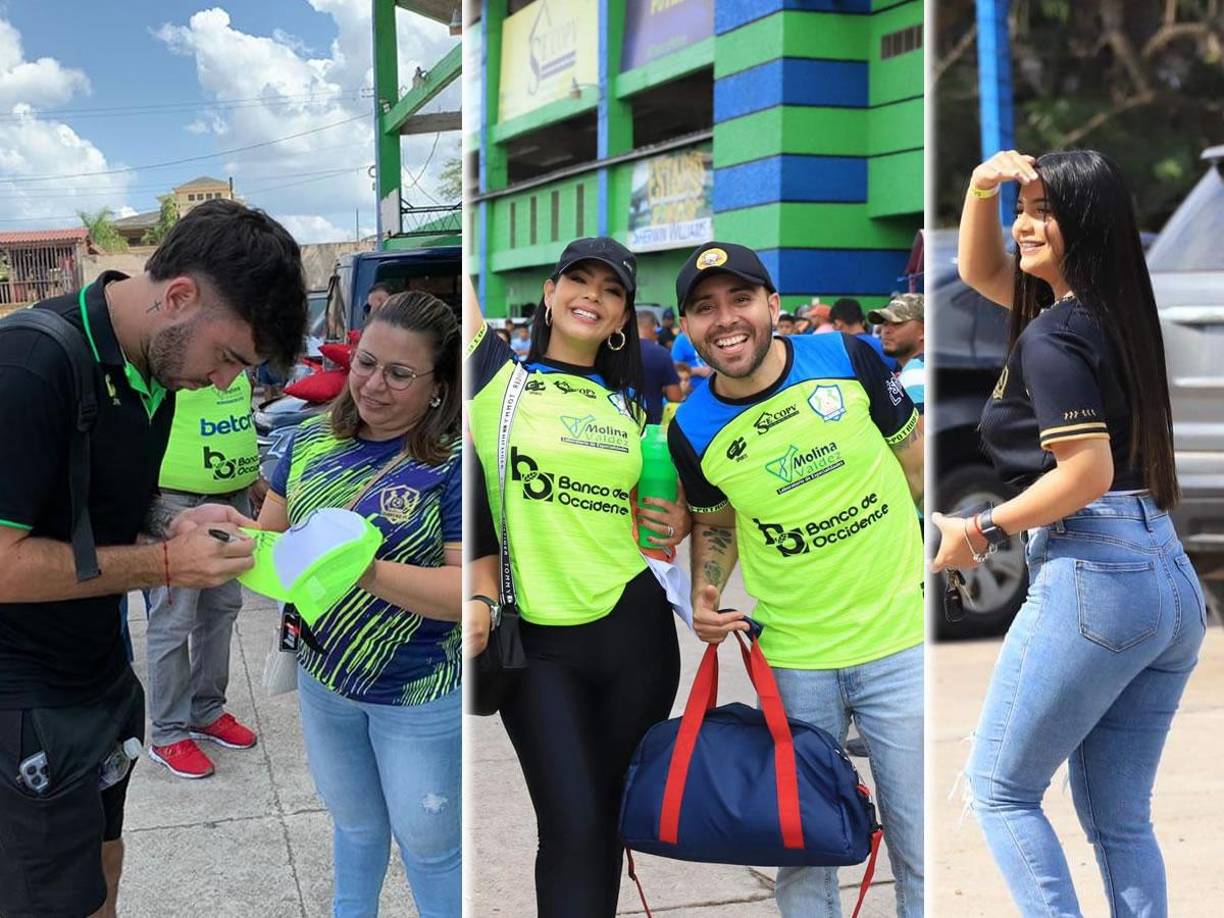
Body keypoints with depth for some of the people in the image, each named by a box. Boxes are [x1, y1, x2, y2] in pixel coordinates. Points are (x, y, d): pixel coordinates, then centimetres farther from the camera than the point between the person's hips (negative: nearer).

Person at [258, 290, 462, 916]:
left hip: (422, 696, -5)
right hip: (322, 678, 5)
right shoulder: (313, 440, -2)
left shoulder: (453, 461, -20)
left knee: (428, 843, 16)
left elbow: (465, 590, -25)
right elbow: (270, 532, 5)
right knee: (353, 822, 28)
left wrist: (364, 571, -36)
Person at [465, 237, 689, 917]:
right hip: (537, 639, -4)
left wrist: (676, 524, 5)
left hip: (633, 627, 4)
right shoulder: (497, 375, 0)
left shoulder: (629, 406, 12)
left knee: (611, 812, 13)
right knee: (573, 823, -9)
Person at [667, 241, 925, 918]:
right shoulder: (692, 430, -4)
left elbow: (917, 462, 6)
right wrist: (705, 596, -2)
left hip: (900, 641, -1)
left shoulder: (846, 357, -7)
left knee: (921, 851, 7)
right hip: (792, 661, 1)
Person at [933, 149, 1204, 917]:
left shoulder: (1052, 337, -10)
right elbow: (979, 271, 25)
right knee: (1120, 817, 13)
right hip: (1172, 584, 9)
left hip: (1094, 578, -9)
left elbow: (1087, 473, -19)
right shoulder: (1114, 309, 16)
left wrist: (984, 530, -8)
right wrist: (983, 187, 10)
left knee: (1000, 788, 6)